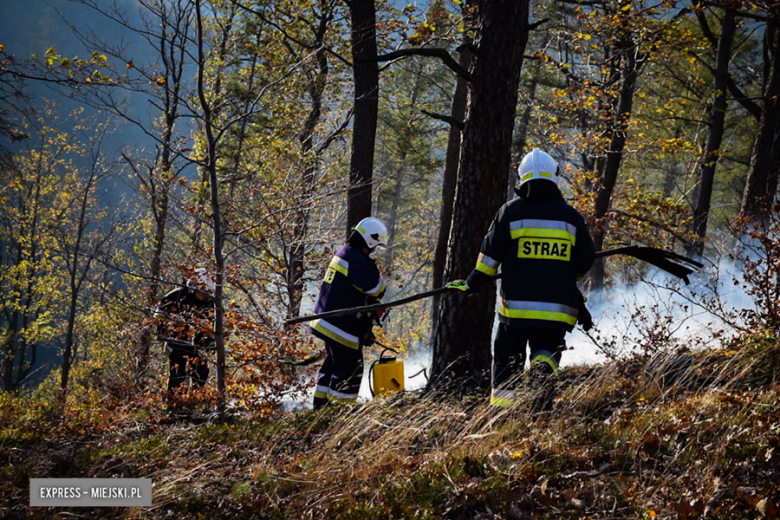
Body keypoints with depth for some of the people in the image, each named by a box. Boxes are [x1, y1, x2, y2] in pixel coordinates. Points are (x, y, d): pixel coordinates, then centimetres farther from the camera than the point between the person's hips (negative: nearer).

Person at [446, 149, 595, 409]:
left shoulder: (511, 211, -1)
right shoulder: (571, 216, 4)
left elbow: (490, 256, -2)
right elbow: (586, 261, 12)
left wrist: (472, 285, 10)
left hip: (517, 305, -1)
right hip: (557, 307, 1)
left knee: (507, 358, 11)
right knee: (545, 352, 8)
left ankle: (502, 398, 1)